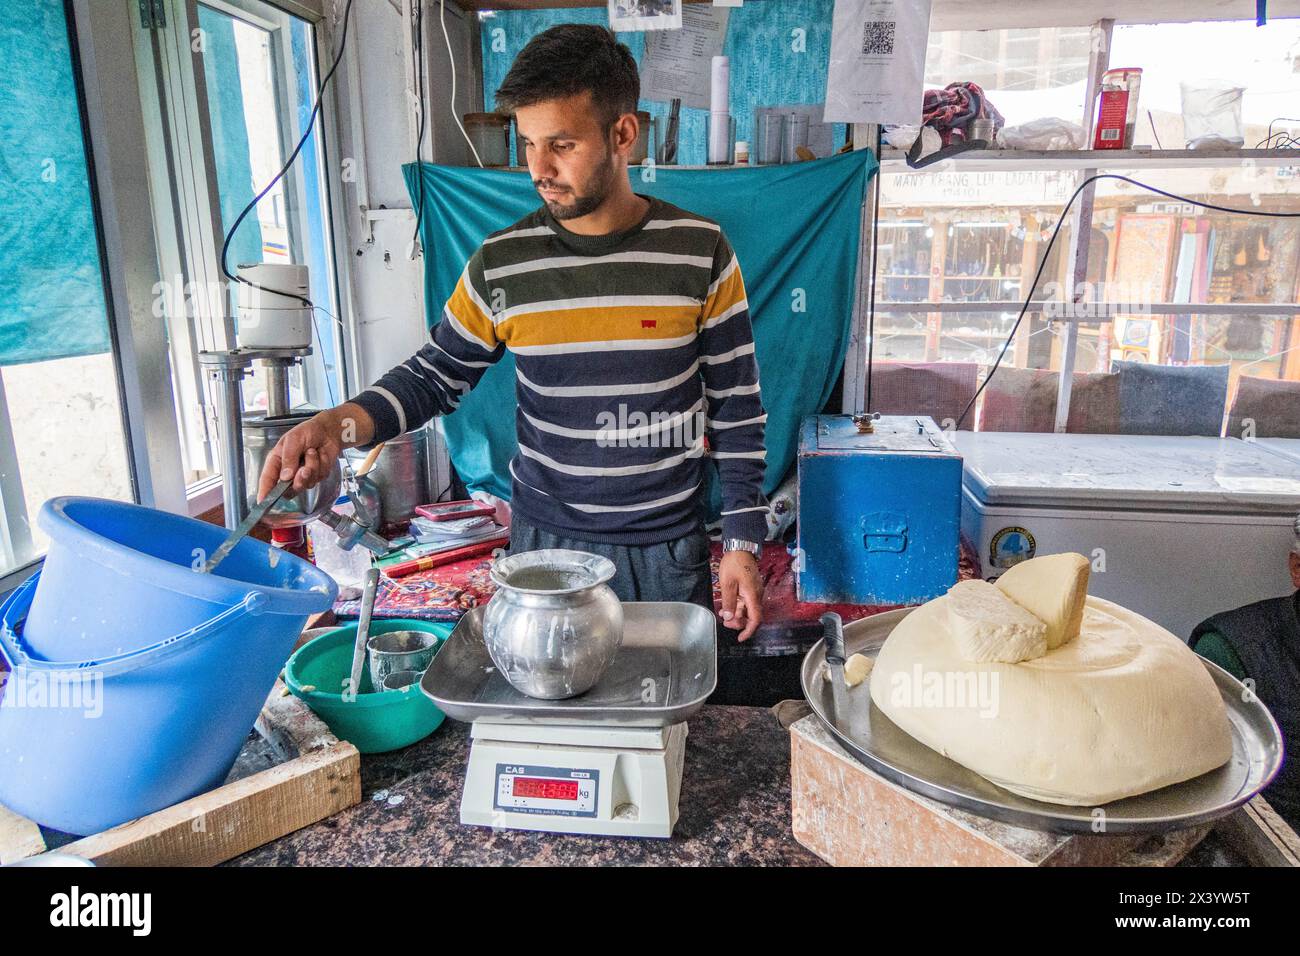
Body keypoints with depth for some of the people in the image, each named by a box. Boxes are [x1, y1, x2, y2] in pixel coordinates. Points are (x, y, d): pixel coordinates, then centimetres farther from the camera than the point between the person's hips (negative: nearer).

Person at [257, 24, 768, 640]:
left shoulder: (700, 253, -8)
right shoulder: (501, 264, -4)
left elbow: (736, 409, -4)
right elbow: (437, 374, 5)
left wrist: (742, 544, -5)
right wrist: (342, 424, -14)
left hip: (667, 549, -1)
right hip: (543, 543, 1)